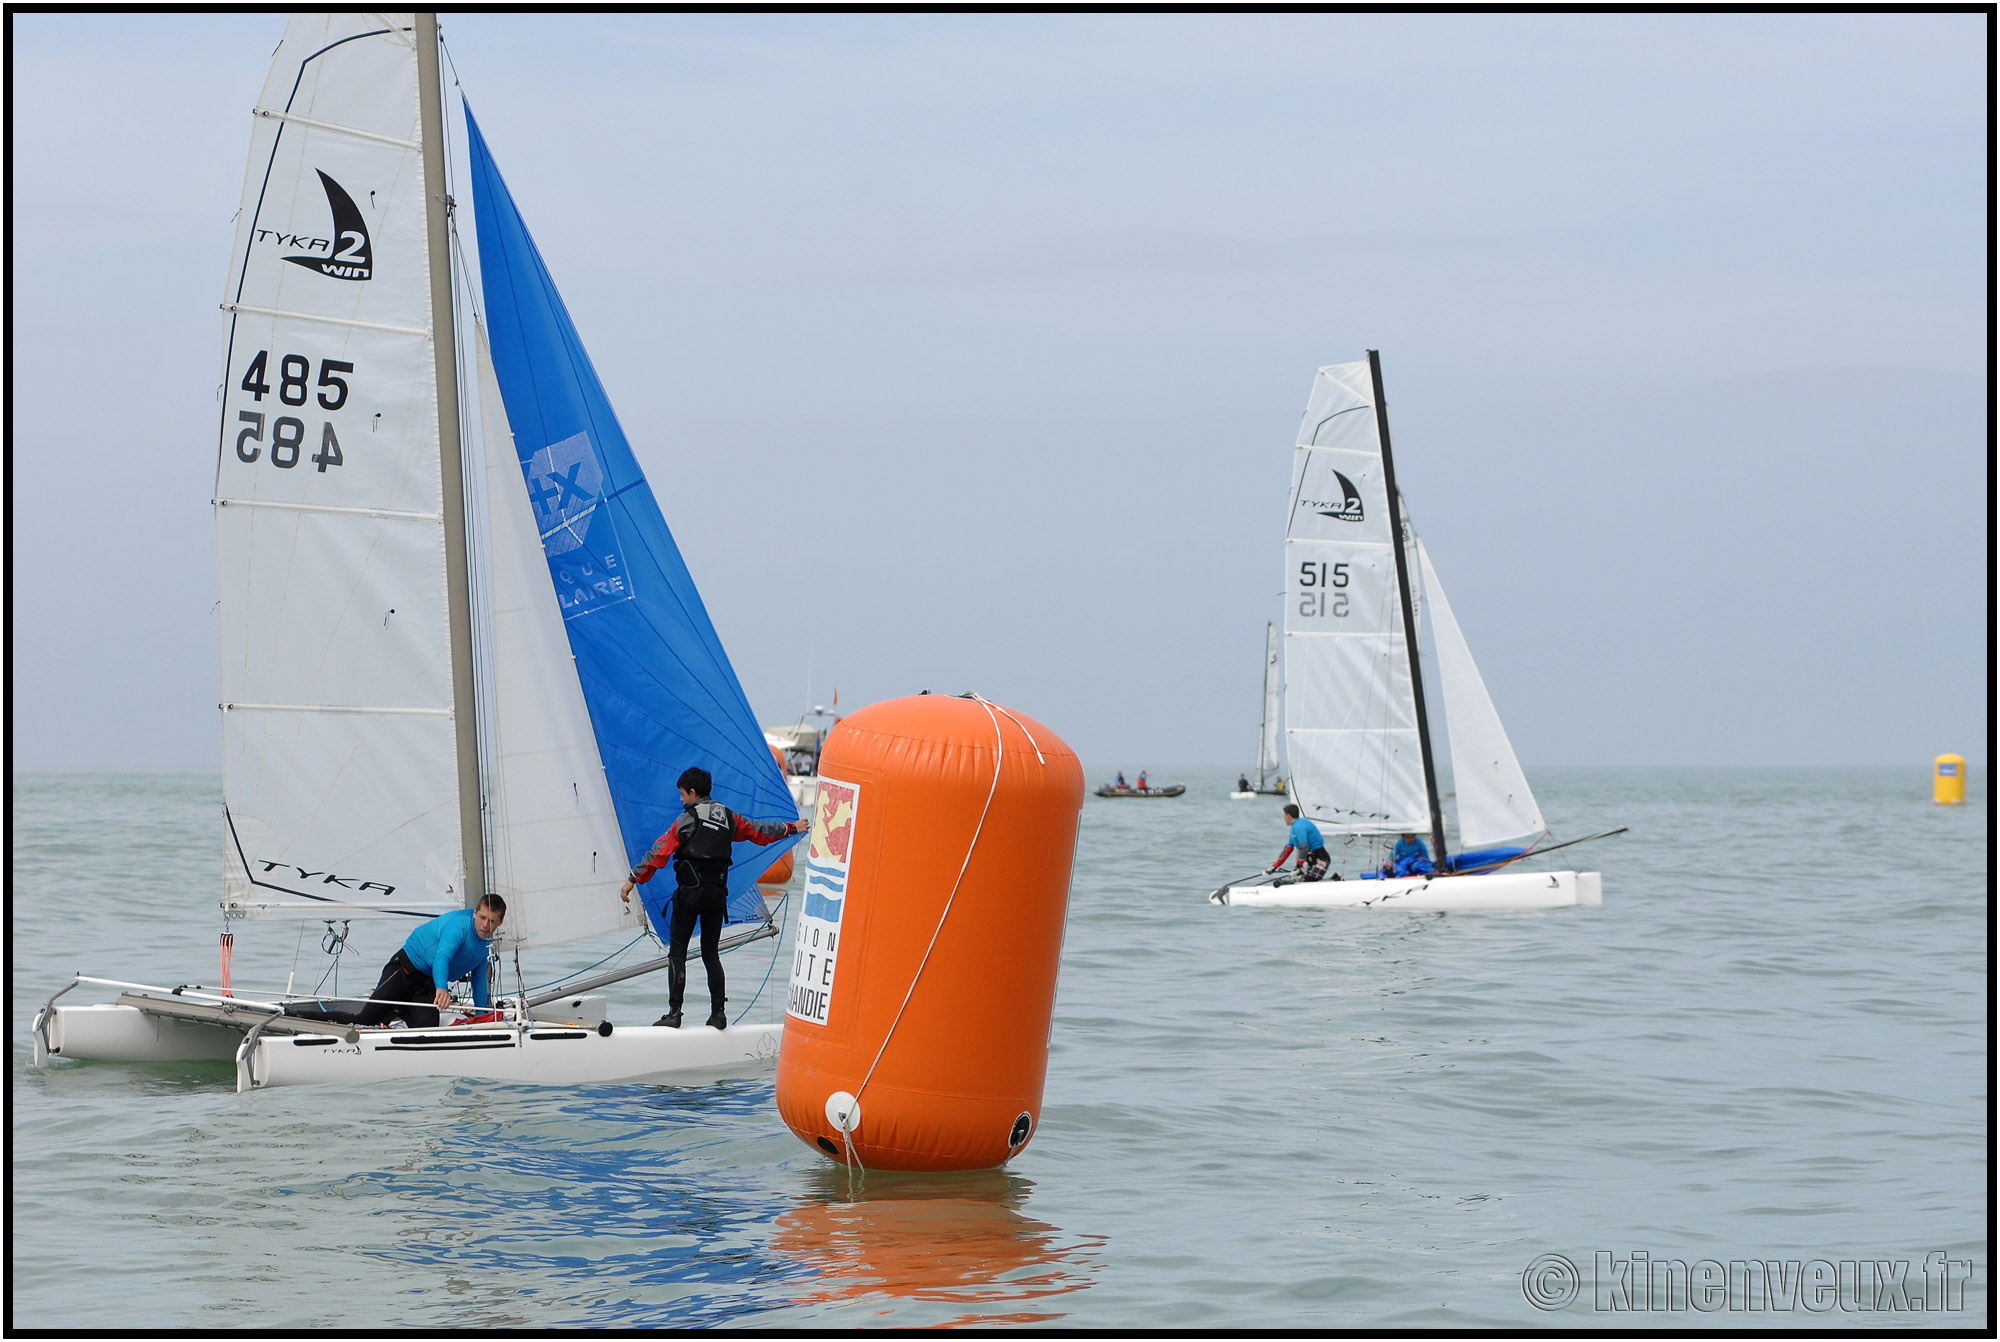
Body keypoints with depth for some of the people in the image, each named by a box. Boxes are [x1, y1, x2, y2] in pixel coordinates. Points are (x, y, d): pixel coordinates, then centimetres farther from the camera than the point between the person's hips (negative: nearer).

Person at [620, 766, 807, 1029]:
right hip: (717, 893, 5)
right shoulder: (729, 818, 12)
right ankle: (718, 1013, 9)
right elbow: (761, 830, 24)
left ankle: (674, 1012, -9)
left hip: (690, 892, -5)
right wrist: (792, 828, 42)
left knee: (677, 951, -2)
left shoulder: (687, 819, -3)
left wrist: (633, 880, -5)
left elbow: (659, 852, -8)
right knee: (711, 953, 13)